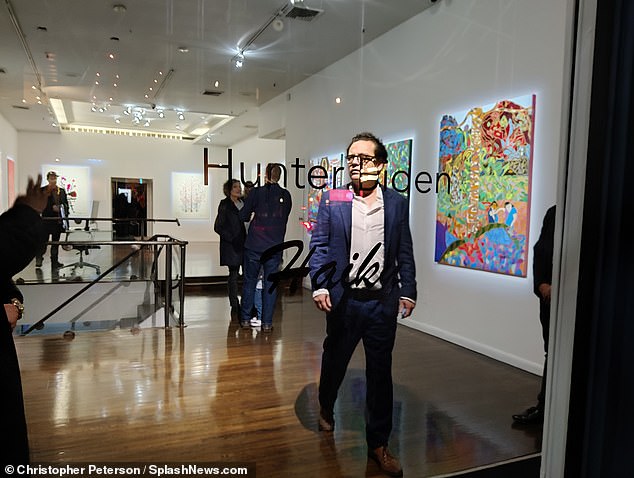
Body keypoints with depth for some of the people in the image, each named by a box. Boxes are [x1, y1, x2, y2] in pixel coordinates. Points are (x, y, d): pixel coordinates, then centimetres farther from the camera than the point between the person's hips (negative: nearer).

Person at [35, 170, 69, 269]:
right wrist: (52, 207, -17)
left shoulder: (61, 191, 10)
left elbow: (66, 204, 11)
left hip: (58, 220, 4)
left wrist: (65, 215, 1)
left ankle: (54, 261, 18)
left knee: (56, 242, 10)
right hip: (47, 220, -4)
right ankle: (39, 258, 22)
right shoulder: (42, 190, -2)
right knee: (44, 241, -1)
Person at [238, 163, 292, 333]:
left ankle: (245, 319, 19)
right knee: (270, 283, 7)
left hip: (254, 245, -1)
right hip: (275, 246, 1)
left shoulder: (256, 192, -6)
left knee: (249, 281, 12)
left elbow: (243, 216, -1)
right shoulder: (286, 195, 1)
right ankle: (267, 322, 9)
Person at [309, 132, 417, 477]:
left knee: (380, 373, 8)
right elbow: (319, 246, -2)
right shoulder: (332, 199, -1)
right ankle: (326, 408, 49)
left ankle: (378, 444, 24)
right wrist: (319, 287, -11)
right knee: (334, 361, 18)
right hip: (343, 299, 0)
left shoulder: (397, 203, 2)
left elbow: (405, 253, 4)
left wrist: (407, 292, -1)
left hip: (382, 301, 1)